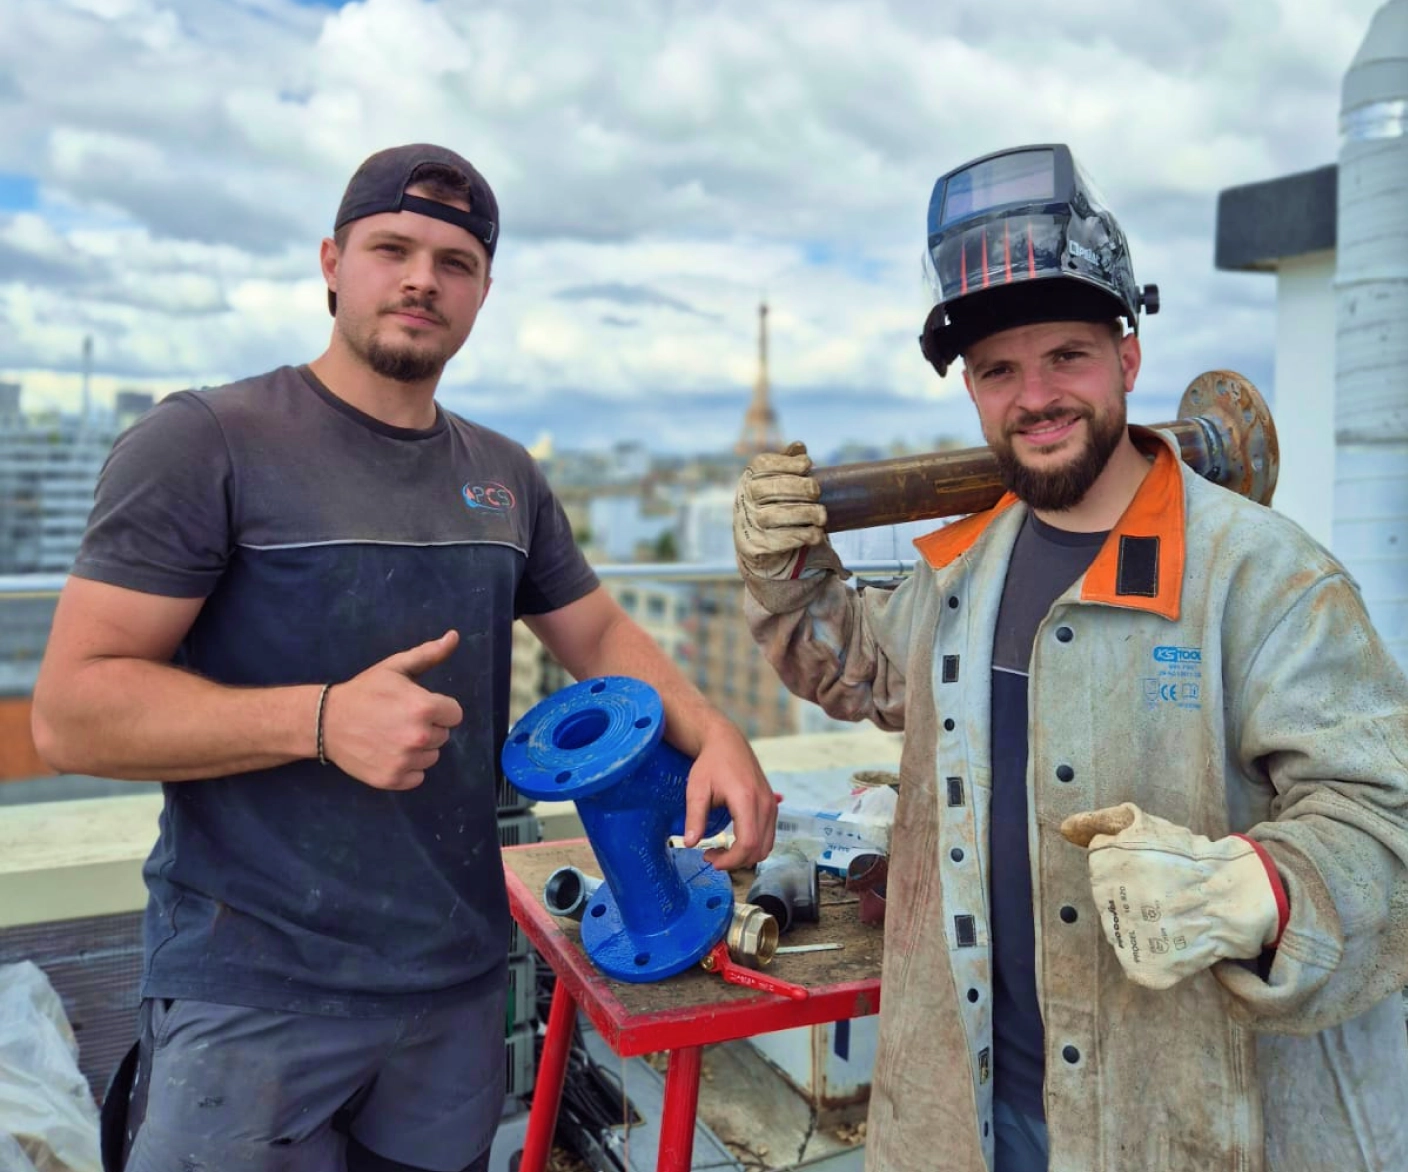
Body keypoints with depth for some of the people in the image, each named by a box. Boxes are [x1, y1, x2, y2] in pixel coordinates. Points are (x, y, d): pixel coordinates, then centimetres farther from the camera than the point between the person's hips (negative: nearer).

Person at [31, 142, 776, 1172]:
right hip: (253, 998, -5)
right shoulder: (207, 441, -10)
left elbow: (600, 634, 13)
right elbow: (71, 710, -13)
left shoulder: (505, 476, 7)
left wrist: (713, 734, -5)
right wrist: (322, 720, -27)